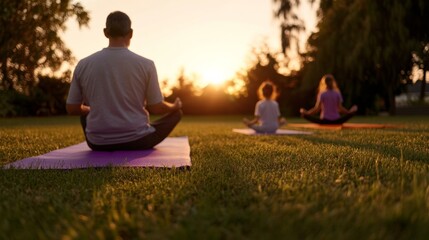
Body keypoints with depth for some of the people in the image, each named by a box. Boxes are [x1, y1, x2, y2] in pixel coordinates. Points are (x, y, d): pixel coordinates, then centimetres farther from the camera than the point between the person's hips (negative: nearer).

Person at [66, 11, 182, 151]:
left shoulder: (83, 64, -3)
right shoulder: (145, 64, -10)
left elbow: (72, 109, 4)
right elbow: (156, 108, -3)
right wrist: (175, 106, 20)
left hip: (98, 143, 3)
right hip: (136, 140, -3)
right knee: (176, 112, 22)